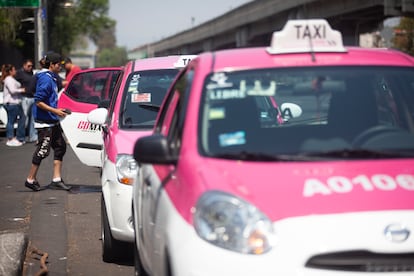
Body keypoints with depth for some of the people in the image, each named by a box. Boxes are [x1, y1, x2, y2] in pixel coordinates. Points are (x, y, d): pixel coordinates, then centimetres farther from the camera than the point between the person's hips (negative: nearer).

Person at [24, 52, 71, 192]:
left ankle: (56, 179, 11)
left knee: (60, 146, 9)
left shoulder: (53, 78, 13)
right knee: (43, 150, -4)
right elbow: (38, 102, -22)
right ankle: (31, 179, 7)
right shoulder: (46, 80, -17)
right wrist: (55, 111, -21)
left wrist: (58, 110, 16)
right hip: (44, 122, -10)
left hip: (53, 121, 10)